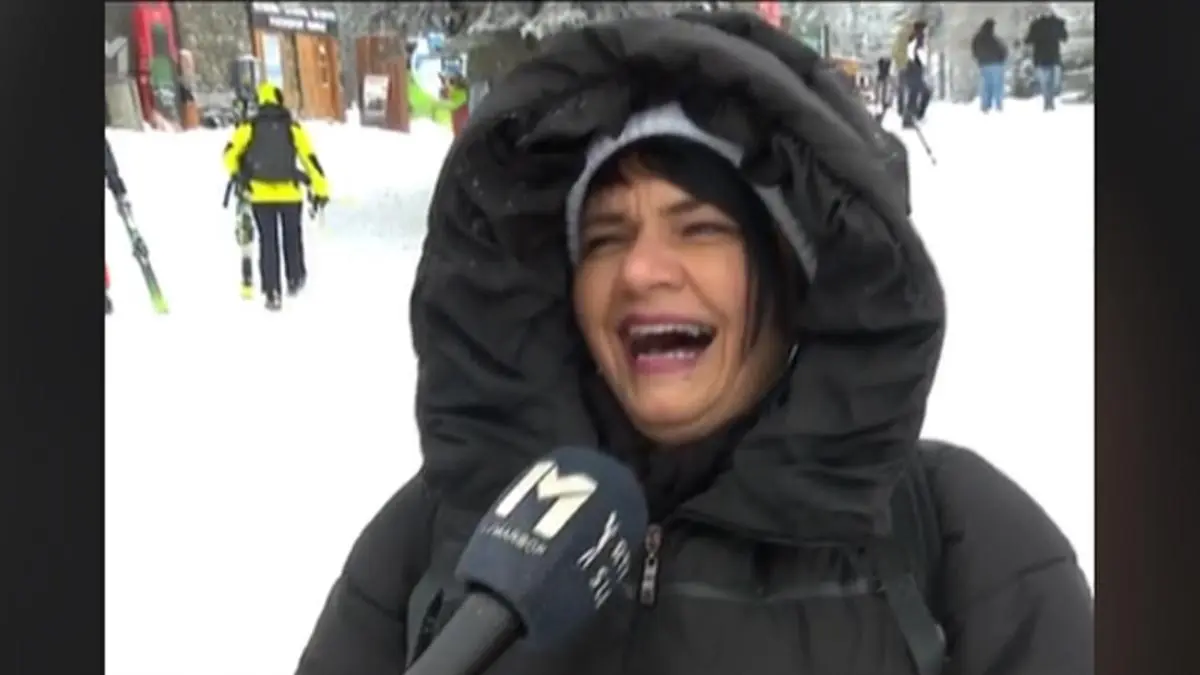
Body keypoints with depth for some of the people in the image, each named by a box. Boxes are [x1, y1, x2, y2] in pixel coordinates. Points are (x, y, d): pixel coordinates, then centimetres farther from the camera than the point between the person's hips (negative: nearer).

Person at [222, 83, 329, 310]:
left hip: (260, 193, 0)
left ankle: (272, 292, 1)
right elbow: (310, 158, -2)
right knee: (292, 236, 21)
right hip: (290, 193, 0)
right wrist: (321, 189, 2)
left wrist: (237, 175, 9)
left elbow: (230, 153, -6)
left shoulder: (248, 127, 0)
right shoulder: (293, 127, 0)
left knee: (268, 241, 7)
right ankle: (295, 279, 35)